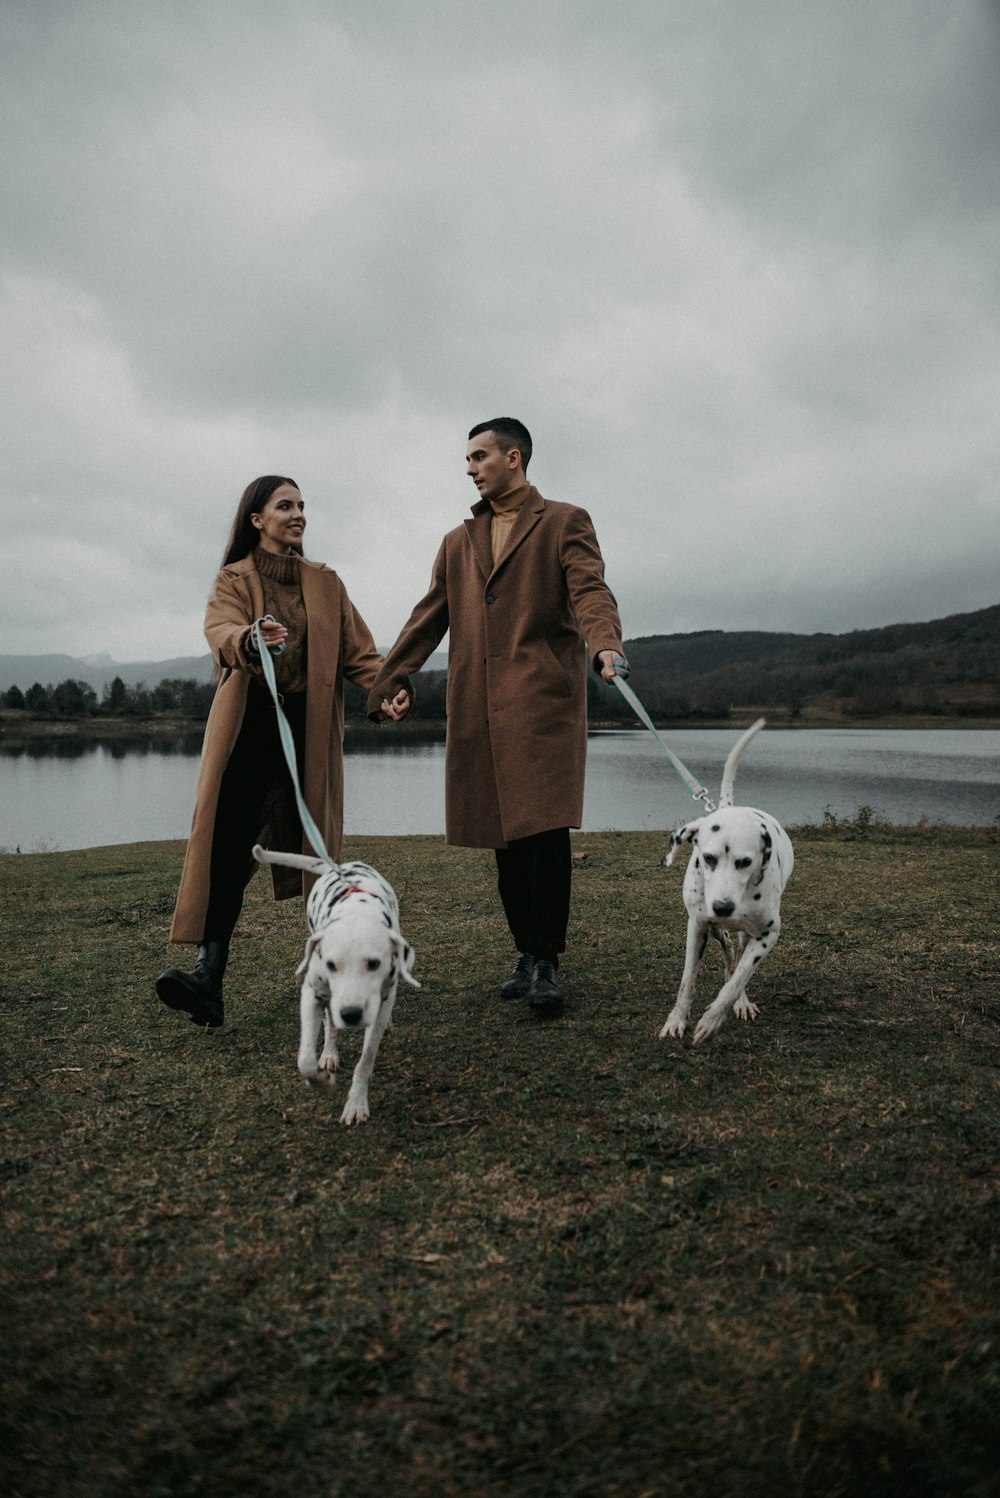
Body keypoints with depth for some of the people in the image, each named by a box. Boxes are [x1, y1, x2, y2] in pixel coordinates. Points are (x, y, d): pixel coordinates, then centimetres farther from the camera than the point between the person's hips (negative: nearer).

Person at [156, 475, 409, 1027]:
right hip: (248, 727, -2)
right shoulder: (233, 580, 7)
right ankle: (209, 976, -18)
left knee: (313, 845, 1)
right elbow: (220, 632, -14)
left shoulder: (325, 583, 17)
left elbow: (357, 649, 10)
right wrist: (250, 640, -38)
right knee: (229, 846, -13)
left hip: (309, 729, 2)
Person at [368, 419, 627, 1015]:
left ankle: (546, 962, -3)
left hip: (544, 697, -5)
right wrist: (389, 681, 11)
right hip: (479, 708, 5)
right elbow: (429, 618, 22)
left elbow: (590, 591, -7)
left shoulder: (565, 522, 9)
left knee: (545, 828, -11)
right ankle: (528, 952, 16)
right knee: (506, 836, 6)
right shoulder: (458, 542, 25)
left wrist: (605, 646, -28)